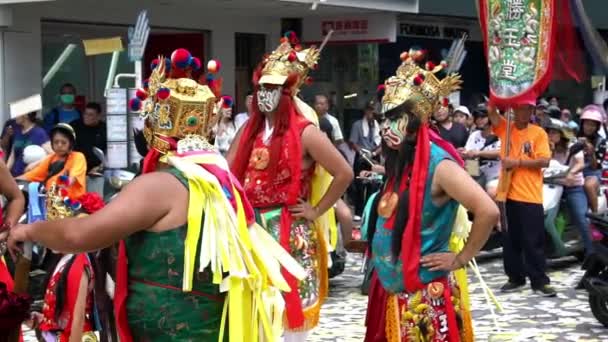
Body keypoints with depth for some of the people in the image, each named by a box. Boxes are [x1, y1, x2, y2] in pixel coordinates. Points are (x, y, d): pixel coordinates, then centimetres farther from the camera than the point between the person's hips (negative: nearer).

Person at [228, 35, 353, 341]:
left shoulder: (304, 132, -9)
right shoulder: (250, 129, 10)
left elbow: (344, 173, -13)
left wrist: (317, 211, -9)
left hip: (290, 235, -6)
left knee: (289, 314, 0)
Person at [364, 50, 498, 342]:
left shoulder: (438, 164, -18)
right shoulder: (399, 163, 8)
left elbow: (488, 211, -28)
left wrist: (459, 259, -19)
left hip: (425, 296, -8)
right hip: (390, 292, 8)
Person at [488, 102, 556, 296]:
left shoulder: (538, 133, -1)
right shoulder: (505, 128, 7)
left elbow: (545, 161, -9)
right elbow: (491, 111, -7)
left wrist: (518, 162, -14)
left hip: (530, 196, -3)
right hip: (507, 194, 3)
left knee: (534, 241, 0)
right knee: (510, 240, 10)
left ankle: (539, 281, 6)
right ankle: (515, 277, 21)